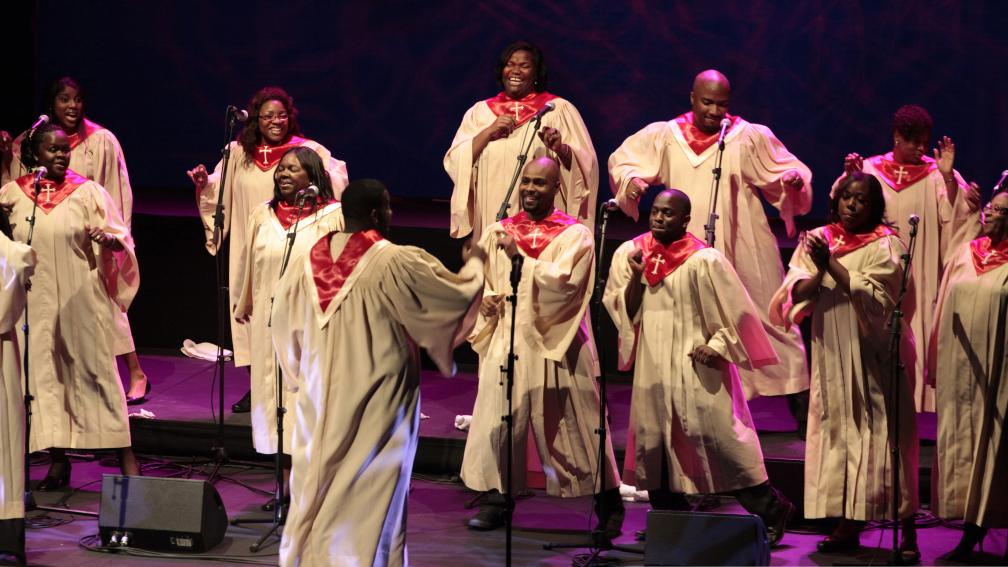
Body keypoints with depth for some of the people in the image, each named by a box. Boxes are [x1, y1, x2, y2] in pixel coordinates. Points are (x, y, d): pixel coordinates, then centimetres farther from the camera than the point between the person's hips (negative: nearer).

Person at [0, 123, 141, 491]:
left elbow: (122, 237, -1)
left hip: (81, 299, -2)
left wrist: (107, 238, -23)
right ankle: (58, 460, 10)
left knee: (96, 368, -1)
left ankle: (124, 454, 2)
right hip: (38, 302, 2)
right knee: (45, 373, 3)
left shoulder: (87, 192, 0)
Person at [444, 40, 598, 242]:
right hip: (490, 222, 2)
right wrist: (488, 132, -8)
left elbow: (584, 165, -1)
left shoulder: (558, 109, 5)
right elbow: (454, 163, 4)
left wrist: (560, 149, -21)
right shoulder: (479, 111, 13)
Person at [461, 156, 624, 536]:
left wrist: (520, 257, -19)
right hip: (507, 340, 3)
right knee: (497, 419, -2)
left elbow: (562, 283, -15)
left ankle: (608, 504, 14)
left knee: (573, 424, 2)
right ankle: (495, 499, 9)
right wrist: (485, 300, -5)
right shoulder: (499, 232, 10)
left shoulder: (575, 234, -2)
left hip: (556, 343, -3)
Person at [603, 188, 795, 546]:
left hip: (696, 365, -5)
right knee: (654, 443, 5)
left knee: (718, 438, -9)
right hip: (653, 365, 5)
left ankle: (770, 509, 2)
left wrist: (717, 345, -13)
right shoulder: (631, 254, 5)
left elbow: (736, 311, -4)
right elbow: (624, 311, 5)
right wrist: (636, 276, -9)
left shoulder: (704, 260, -9)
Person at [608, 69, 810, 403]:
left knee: (765, 317, 1)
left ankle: (794, 388, 10)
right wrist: (631, 179, -9)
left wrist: (792, 179, -18)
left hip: (742, 252, -1)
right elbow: (622, 161, 13)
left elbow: (787, 170, 5)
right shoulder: (666, 136, 4)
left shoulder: (751, 137, 0)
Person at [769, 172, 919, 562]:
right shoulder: (818, 240, 9)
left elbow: (876, 299, -15)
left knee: (882, 438, -6)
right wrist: (820, 270, -17)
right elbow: (795, 295, 1)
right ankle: (848, 526, 11)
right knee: (838, 435, 4)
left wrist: (832, 265, -17)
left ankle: (907, 532, -5)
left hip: (874, 359, -4)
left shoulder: (885, 247, -2)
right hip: (832, 357, 4)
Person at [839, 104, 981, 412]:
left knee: (915, 337, -3)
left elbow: (954, 216, -8)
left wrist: (948, 177, -20)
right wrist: (850, 176, -17)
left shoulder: (935, 175, 1)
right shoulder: (871, 169, 3)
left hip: (919, 272, -1)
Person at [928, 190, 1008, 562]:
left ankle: (974, 534, 2)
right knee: (960, 443, 7)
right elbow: (943, 311, 13)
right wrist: (936, 364, 11)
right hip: (958, 370, 5)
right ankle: (971, 529, 14)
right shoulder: (963, 255, 10)